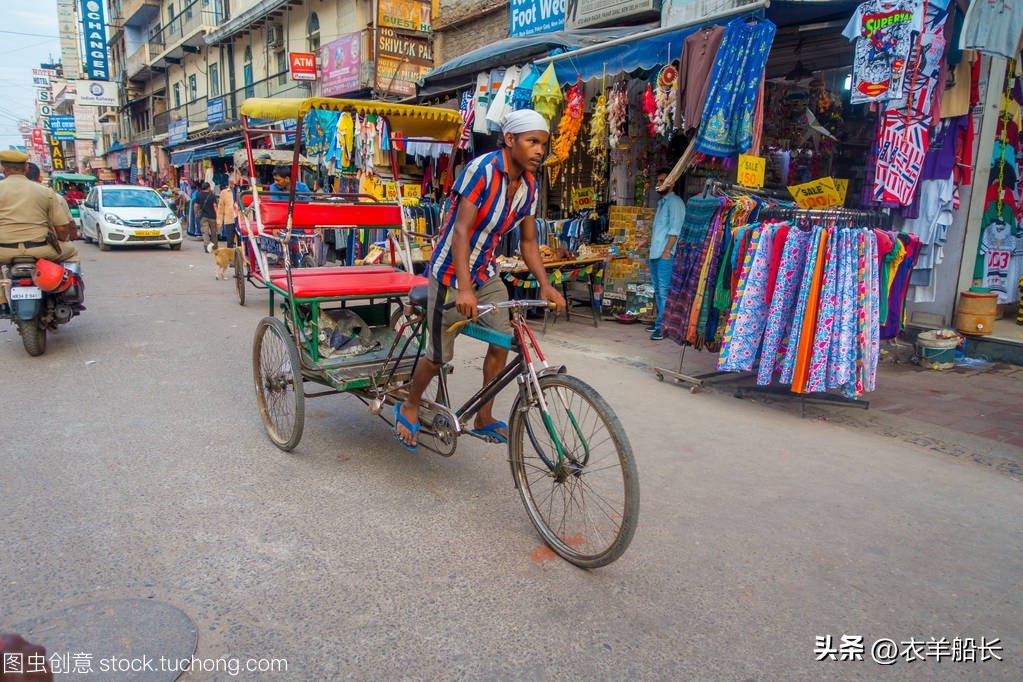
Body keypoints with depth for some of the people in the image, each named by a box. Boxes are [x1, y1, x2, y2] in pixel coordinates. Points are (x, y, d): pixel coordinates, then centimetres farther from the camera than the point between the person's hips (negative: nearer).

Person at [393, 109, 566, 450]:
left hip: (486, 273, 6)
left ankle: (484, 417, 12)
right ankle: (409, 407, 29)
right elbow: (461, 230, -28)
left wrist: (545, 285, -11)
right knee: (439, 354, 3)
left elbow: (528, 241, 3)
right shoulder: (482, 169, -22)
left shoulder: (529, 185, -1)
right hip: (451, 272, -6)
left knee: (502, 341, -5)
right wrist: (464, 289, -37)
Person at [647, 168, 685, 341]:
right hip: (655, 254, 10)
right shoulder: (661, 202, 21)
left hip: (666, 256, -10)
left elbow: (675, 229, -16)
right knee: (658, 290, 15)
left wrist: (667, 251, -20)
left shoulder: (675, 202, -8)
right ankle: (660, 322, 24)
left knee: (664, 291, -10)